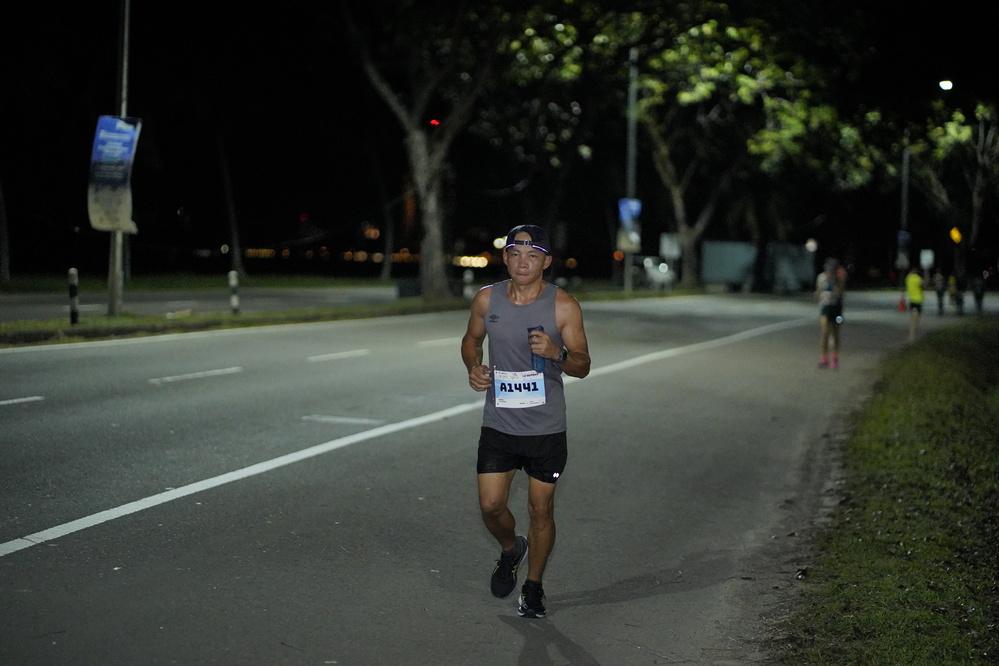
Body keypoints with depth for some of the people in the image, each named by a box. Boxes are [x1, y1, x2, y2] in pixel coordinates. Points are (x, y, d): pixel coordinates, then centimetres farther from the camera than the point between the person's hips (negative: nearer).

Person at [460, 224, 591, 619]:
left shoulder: (563, 307, -9)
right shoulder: (487, 300, -1)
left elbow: (582, 366, -5)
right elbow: (471, 339, 17)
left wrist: (557, 353, -26)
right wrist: (473, 366, -5)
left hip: (546, 428, -2)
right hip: (498, 424, 2)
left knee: (541, 511, 6)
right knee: (491, 506, -2)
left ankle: (533, 586, 27)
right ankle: (510, 550, 32)